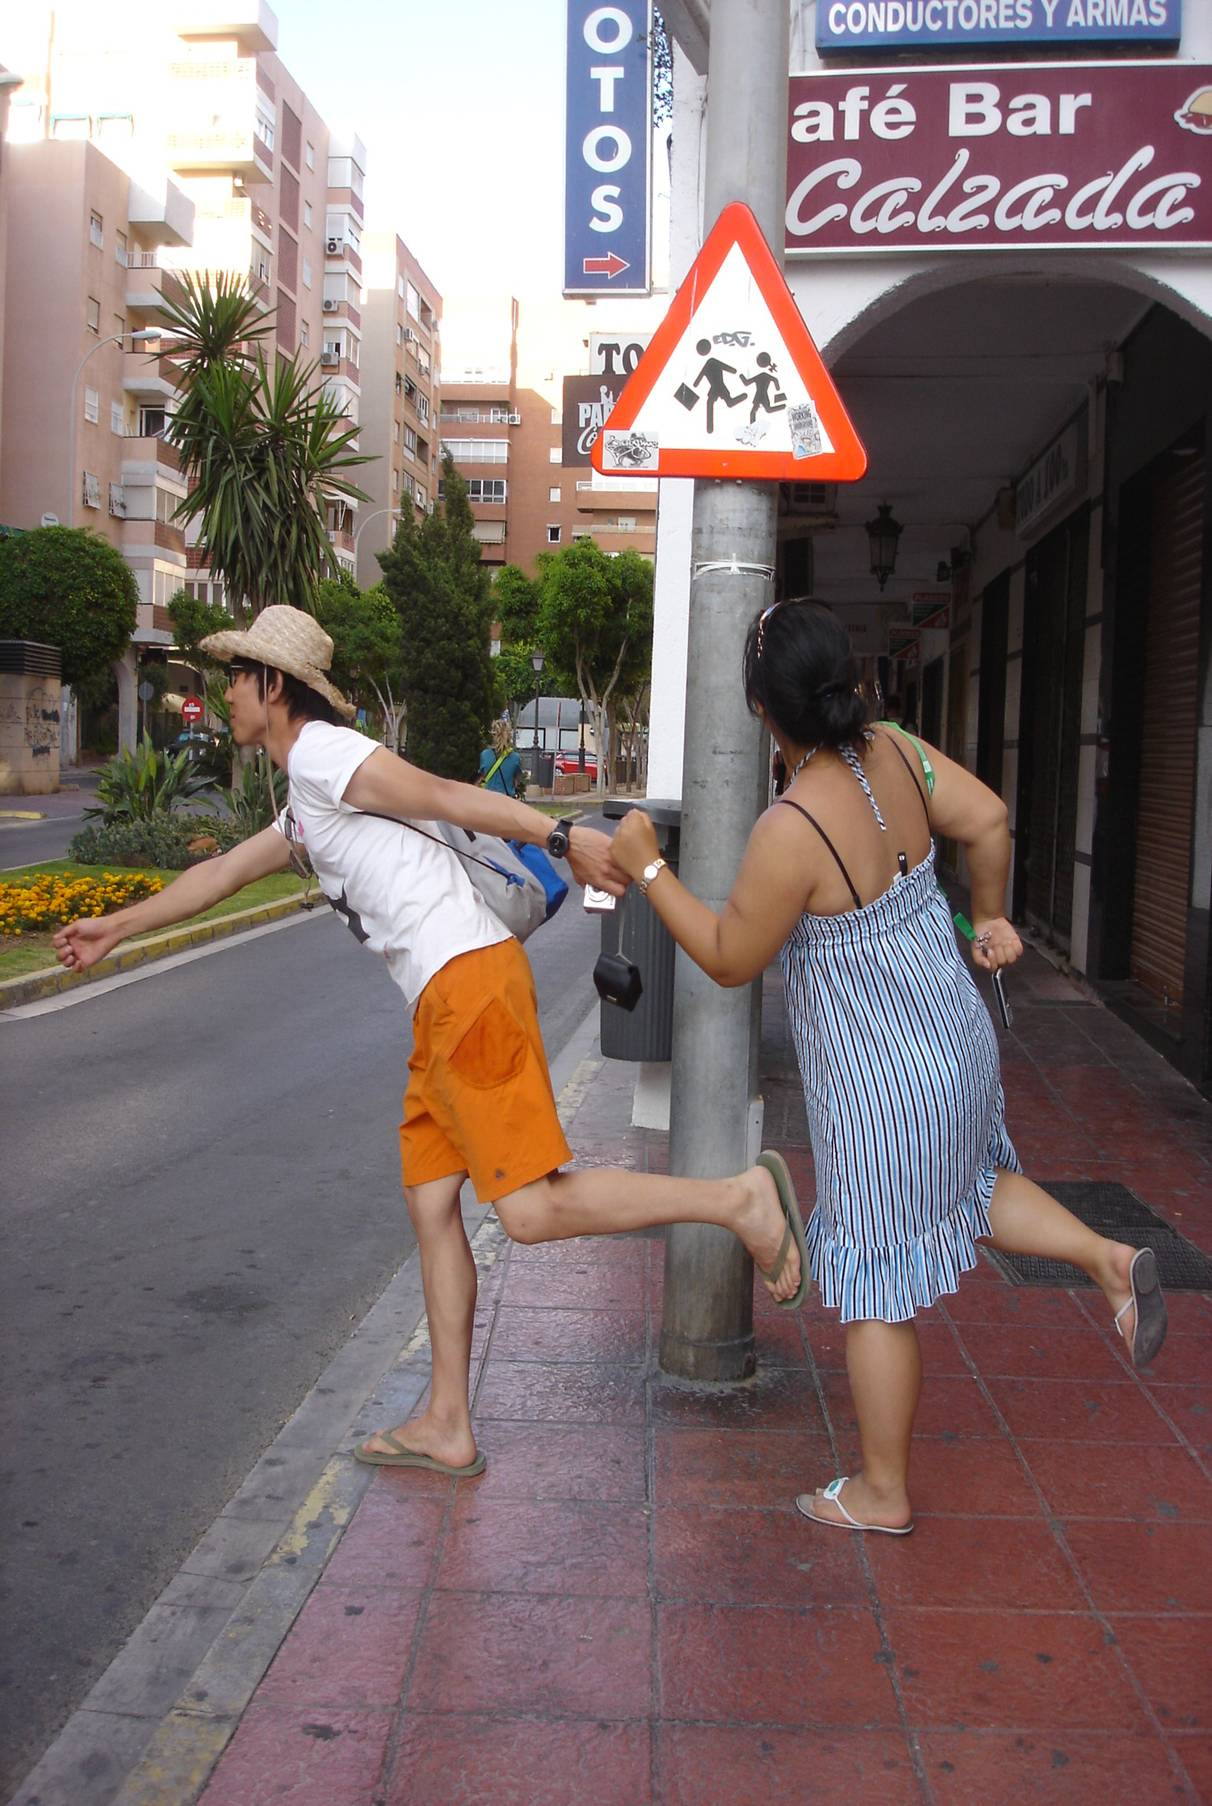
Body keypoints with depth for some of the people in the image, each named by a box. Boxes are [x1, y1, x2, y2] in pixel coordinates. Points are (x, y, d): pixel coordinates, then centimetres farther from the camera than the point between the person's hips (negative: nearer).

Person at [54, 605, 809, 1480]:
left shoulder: (320, 752, -2)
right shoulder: (304, 808, 28)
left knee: (531, 1208, -14)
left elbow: (443, 795, -15)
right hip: (446, 1005, 10)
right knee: (432, 1205, 11)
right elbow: (224, 872, 40)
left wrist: (560, 835, -25)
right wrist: (117, 928, 50)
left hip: (467, 980, -10)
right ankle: (447, 1424, 18)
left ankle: (740, 1197, -10)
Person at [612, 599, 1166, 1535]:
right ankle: (1108, 1256, 16)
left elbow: (730, 959, -16)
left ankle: (883, 1493, 24)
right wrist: (991, 917, 18)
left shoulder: (790, 831, -28)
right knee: (970, 1183, 35)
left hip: (878, 1087, -8)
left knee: (876, 1284, 8)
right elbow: (990, 819, 2)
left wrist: (646, 866, -9)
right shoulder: (894, 753, -7)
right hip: (958, 1041, 8)